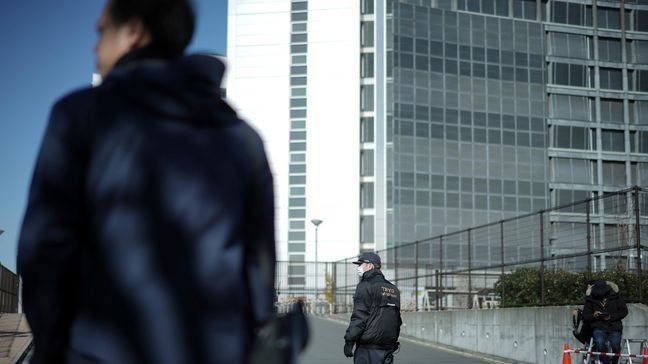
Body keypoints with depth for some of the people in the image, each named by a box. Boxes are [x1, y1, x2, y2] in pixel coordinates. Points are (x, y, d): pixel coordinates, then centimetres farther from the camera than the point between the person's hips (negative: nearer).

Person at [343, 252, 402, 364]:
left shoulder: (365, 286, -7)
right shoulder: (393, 288, 17)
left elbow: (359, 317, -14)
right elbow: (398, 320, 20)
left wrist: (349, 341, -10)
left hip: (368, 349, -7)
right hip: (388, 348, 7)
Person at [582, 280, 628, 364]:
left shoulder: (615, 297, 2)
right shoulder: (590, 300, 3)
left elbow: (624, 311, 4)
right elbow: (585, 316, 5)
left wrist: (611, 317, -11)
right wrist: (593, 316, -18)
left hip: (614, 326, 0)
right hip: (599, 327, 0)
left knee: (615, 344, -25)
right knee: (600, 342, -32)